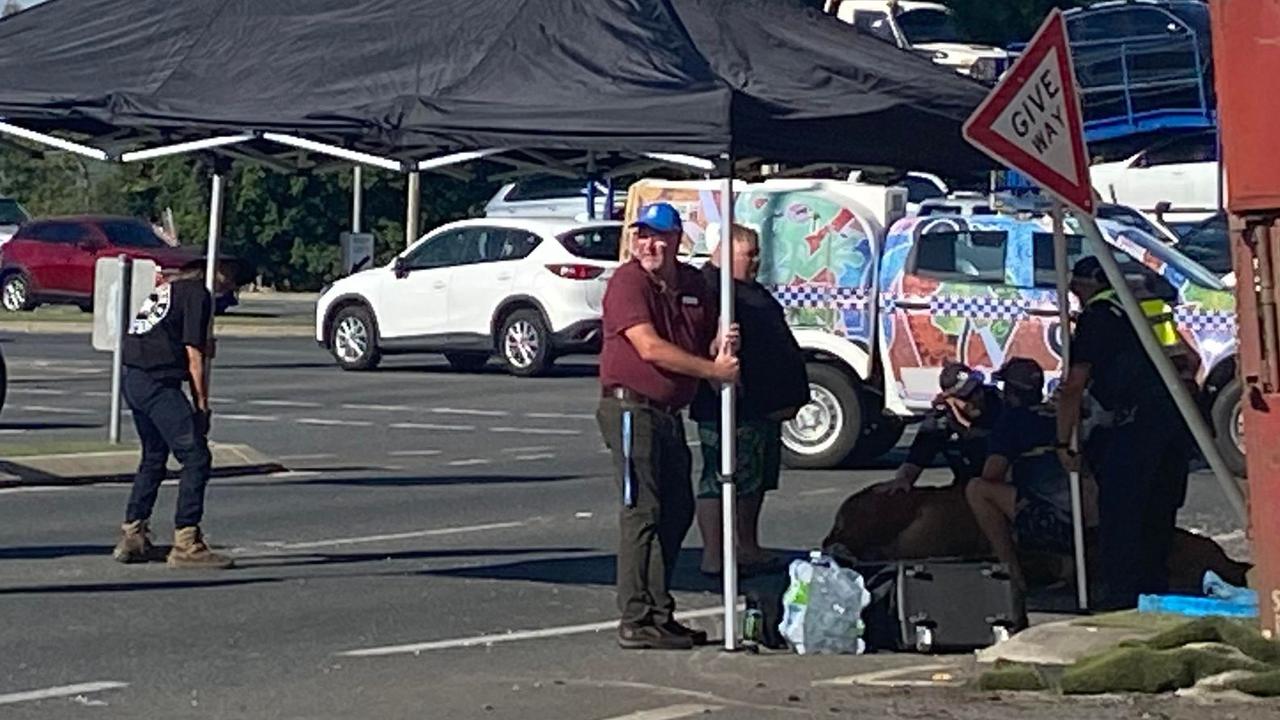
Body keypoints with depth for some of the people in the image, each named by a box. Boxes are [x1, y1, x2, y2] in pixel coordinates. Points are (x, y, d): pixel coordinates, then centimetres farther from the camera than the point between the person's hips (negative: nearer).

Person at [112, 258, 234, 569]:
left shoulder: (168, 287, 22)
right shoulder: (198, 293, -5)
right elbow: (193, 355, -9)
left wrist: (205, 346, 22)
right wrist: (202, 405, -5)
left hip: (133, 378, 10)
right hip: (159, 383, -10)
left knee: (154, 457, 21)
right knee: (196, 458, -7)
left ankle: (132, 535, 23)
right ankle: (186, 543, -7)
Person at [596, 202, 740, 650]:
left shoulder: (692, 284, 11)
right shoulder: (628, 281, -11)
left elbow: (707, 340, 22)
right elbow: (650, 348, -20)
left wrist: (721, 345, -4)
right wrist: (712, 369, -18)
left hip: (670, 412, 8)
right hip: (631, 407, -8)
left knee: (678, 511, 12)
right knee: (642, 511, -10)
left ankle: (659, 612, 21)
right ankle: (636, 621, -8)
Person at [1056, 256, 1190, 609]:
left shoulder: (1096, 317, 0)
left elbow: (1074, 387, -3)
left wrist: (1064, 442, 1)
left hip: (1138, 420, -8)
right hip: (1179, 416, 8)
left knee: (1119, 510, -3)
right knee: (1159, 510, 15)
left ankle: (1121, 595, -5)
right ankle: (1154, 589, 21)